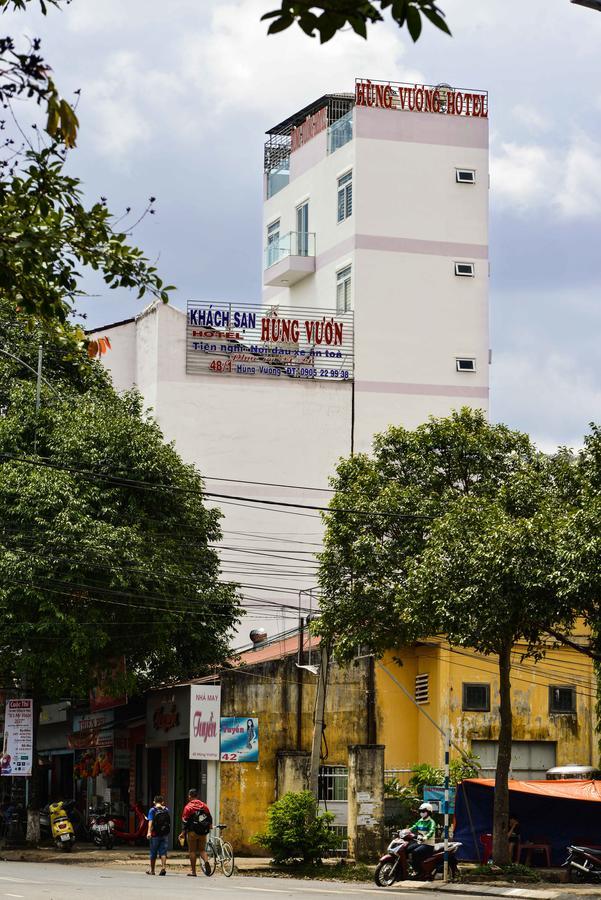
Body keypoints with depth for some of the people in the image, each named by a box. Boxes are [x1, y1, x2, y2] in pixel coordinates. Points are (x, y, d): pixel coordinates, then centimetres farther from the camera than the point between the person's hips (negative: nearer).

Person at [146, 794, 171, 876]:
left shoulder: (152, 810, -6)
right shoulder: (166, 810, 4)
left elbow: (150, 822, -17)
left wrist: (149, 832, -25)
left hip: (155, 834, -2)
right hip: (165, 834, 2)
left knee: (153, 852, 9)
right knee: (163, 852, 3)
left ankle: (152, 870, 18)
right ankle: (163, 867, -15)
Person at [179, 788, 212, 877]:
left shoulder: (188, 807, -6)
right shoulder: (204, 806, 8)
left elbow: (185, 821, -8)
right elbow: (210, 819, 11)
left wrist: (183, 833, -3)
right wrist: (207, 828, 25)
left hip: (192, 832, -4)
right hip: (203, 832, 4)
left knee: (192, 851, 5)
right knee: (202, 850, 12)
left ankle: (193, 870, 5)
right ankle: (206, 861, -17)